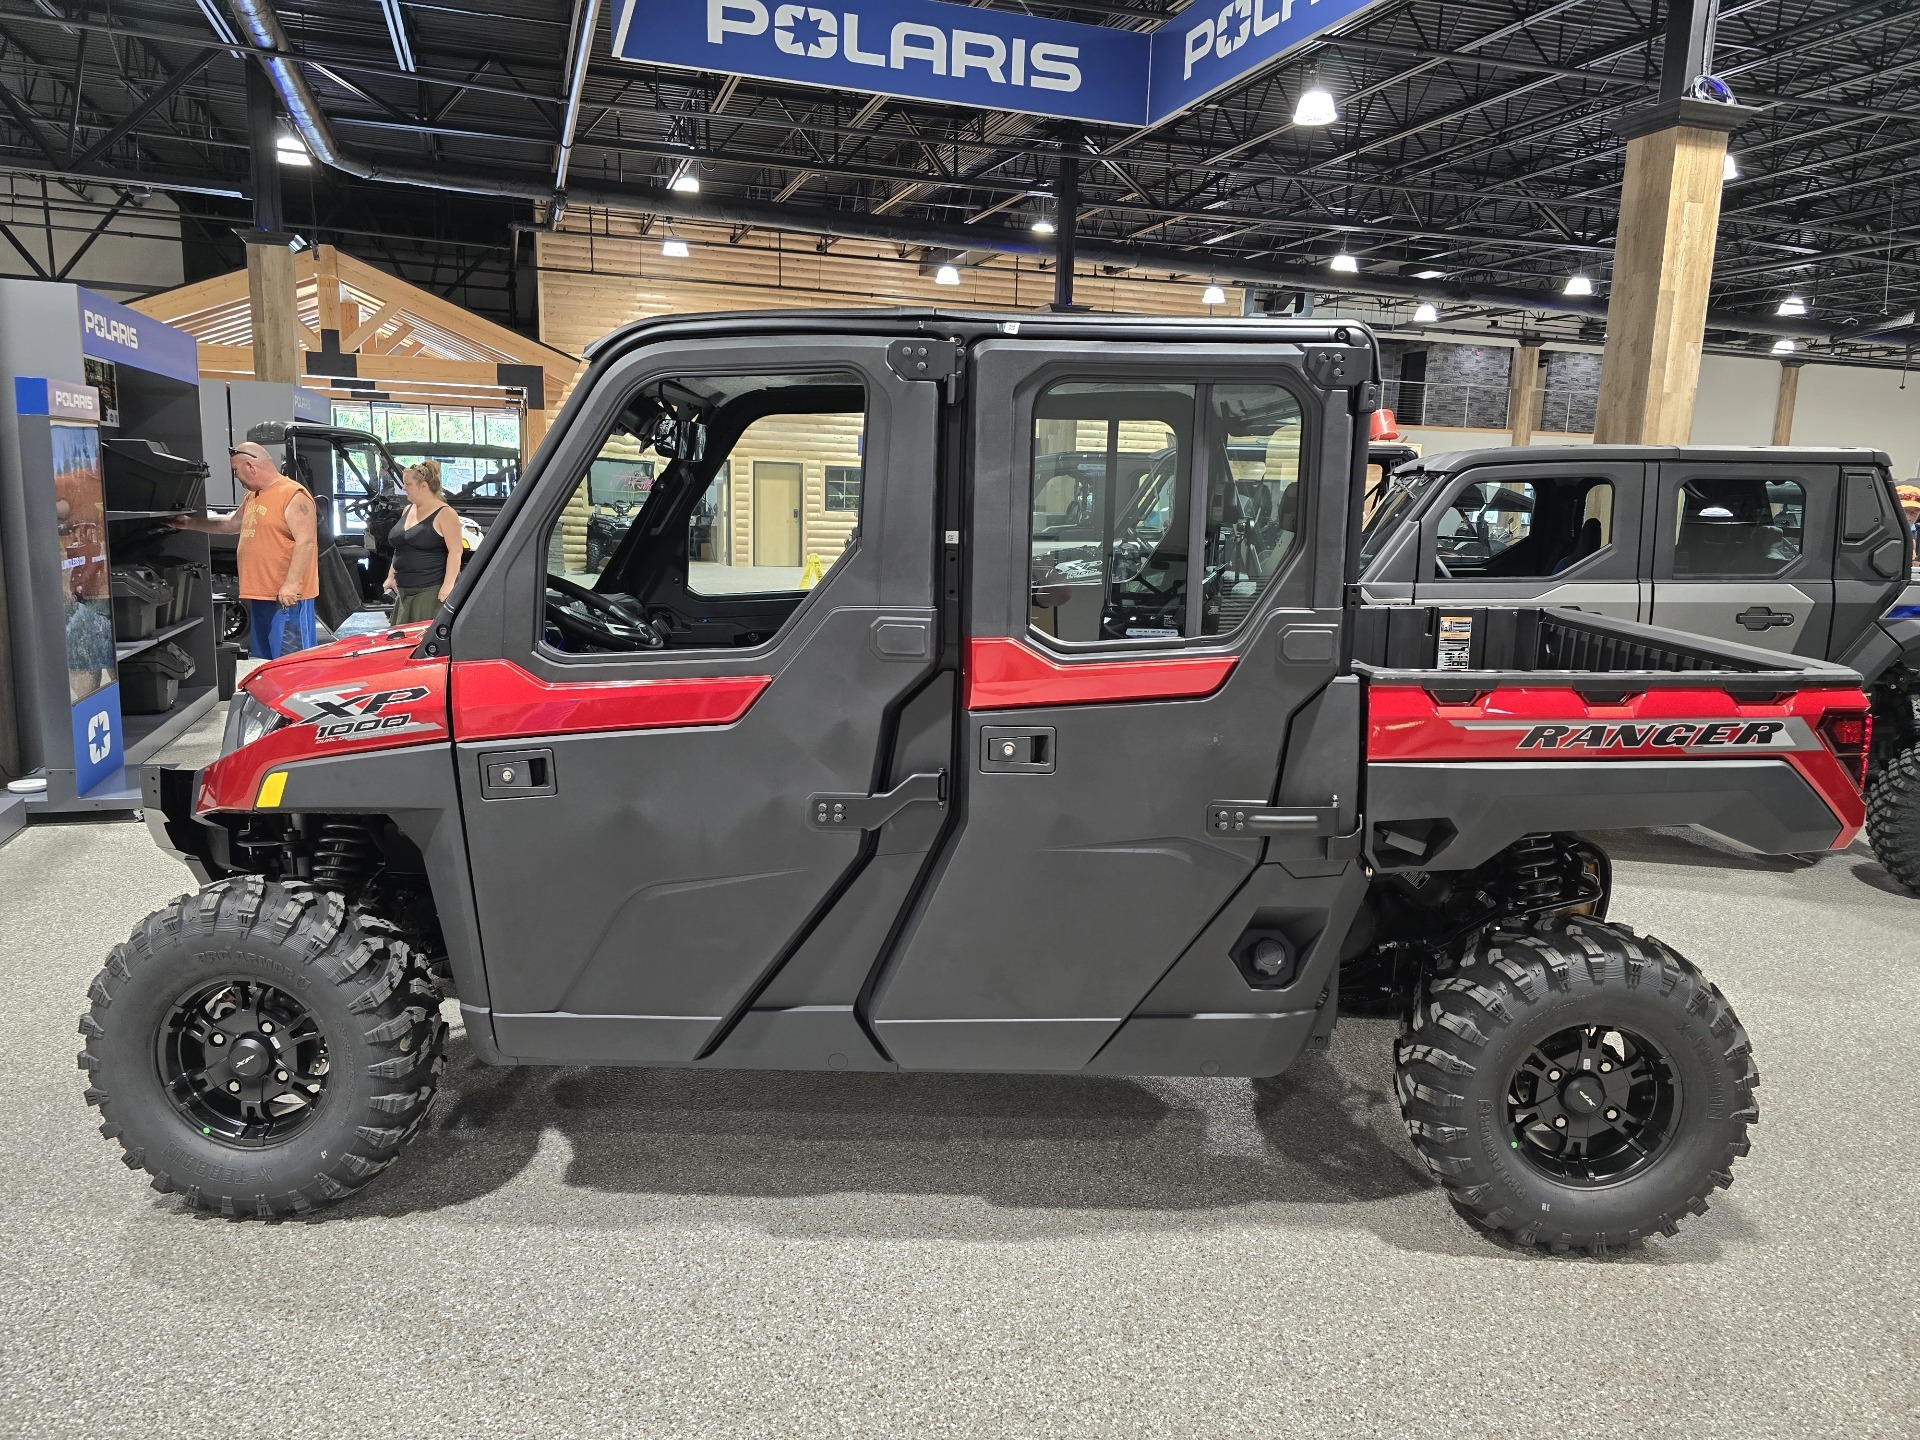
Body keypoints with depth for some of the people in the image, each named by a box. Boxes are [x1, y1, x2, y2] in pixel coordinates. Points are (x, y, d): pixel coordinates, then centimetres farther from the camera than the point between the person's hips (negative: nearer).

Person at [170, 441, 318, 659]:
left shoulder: (293, 495, -12)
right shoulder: (252, 497, 19)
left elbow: (305, 541, -20)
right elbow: (230, 524, 37)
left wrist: (291, 584, -25)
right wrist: (190, 523, 37)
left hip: (287, 598, -10)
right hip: (258, 595, 10)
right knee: (263, 665, 15)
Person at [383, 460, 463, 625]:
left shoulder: (444, 514, -8)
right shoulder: (408, 510, 16)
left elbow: (455, 551, -15)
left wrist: (448, 584, -22)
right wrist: (391, 576, 20)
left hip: (431, 590, -8)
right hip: (404, 590, 8)